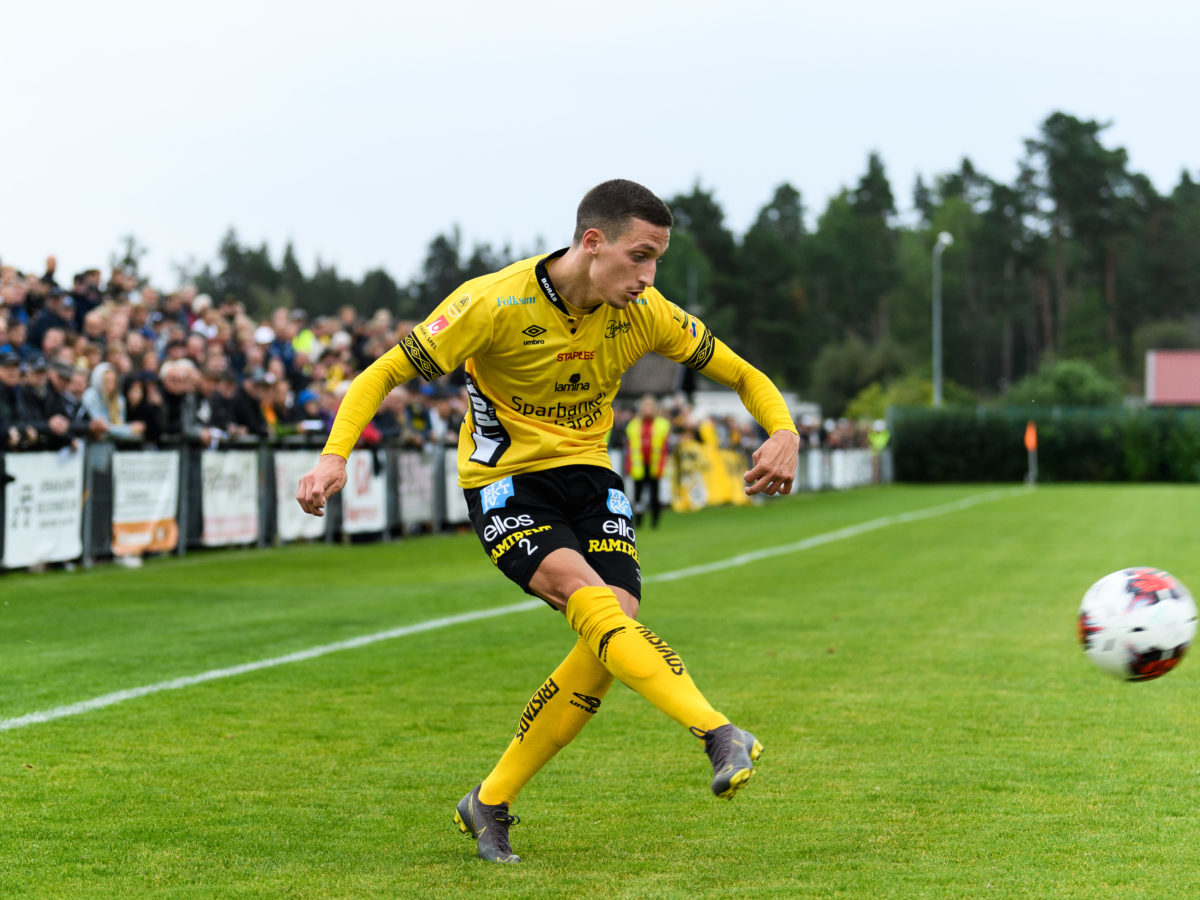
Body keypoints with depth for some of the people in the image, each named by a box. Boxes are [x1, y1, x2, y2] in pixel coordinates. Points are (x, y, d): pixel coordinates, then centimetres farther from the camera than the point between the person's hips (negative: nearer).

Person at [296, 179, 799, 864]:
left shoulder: (644, 313, -8)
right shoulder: (495, 302, -20)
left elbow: (742, 374, 4)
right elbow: (384, 373, -13)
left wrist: (784, 432, -17)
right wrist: (335, 456, -28)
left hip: (589, 475, 4)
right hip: (505, 479, -4)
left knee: (614, 626, -15)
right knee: (587, 596, -30)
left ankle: (491, 803, -1)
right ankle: (720, 737, -39)